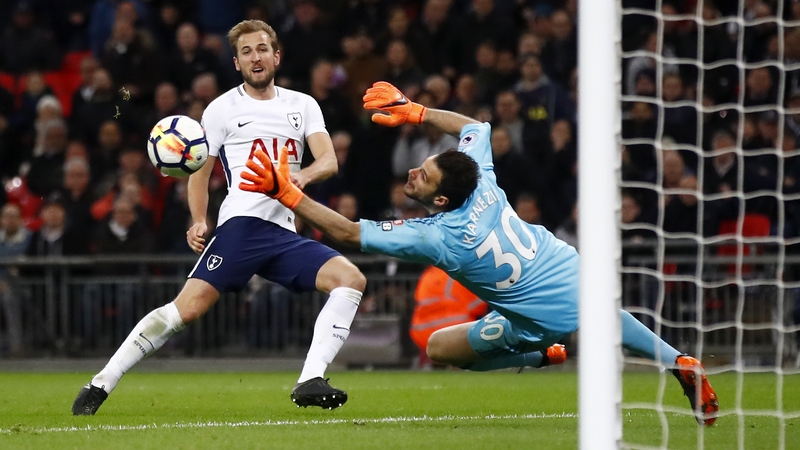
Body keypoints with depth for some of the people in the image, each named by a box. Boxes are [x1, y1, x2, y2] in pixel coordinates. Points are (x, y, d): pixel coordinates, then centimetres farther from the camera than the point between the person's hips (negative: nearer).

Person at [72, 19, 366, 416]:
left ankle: (309, 383, -21)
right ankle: (100, 386, -13)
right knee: (188, 307, -19)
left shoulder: (302, 105, 18)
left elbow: (329, 160, 5)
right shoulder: (223, 108, 10)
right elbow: (199, 173, 11)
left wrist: (304, 175, -19)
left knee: (351, 279, -17)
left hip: (284, 233, 4)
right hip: (242, 223, -4)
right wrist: (199, 221, -7)